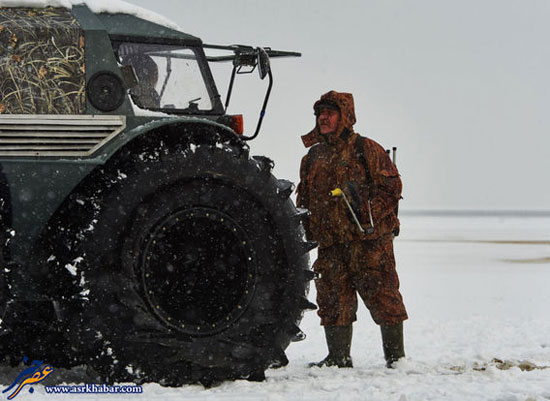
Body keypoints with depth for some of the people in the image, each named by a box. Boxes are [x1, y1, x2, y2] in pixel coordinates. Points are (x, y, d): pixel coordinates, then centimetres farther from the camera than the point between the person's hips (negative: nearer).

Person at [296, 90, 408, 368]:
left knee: (381, 296, -3)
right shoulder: (313, 157, 16)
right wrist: (306, 233, 14)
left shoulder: (366, 149, -1)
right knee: (333, 301, 5)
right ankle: (338, 358, 14)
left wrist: (367, 213, -15)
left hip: (369, 241, -5)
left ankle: (395, 355, 7)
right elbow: (304, 199, 23)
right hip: (330, 245, 5)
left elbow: (391, 187, -5)